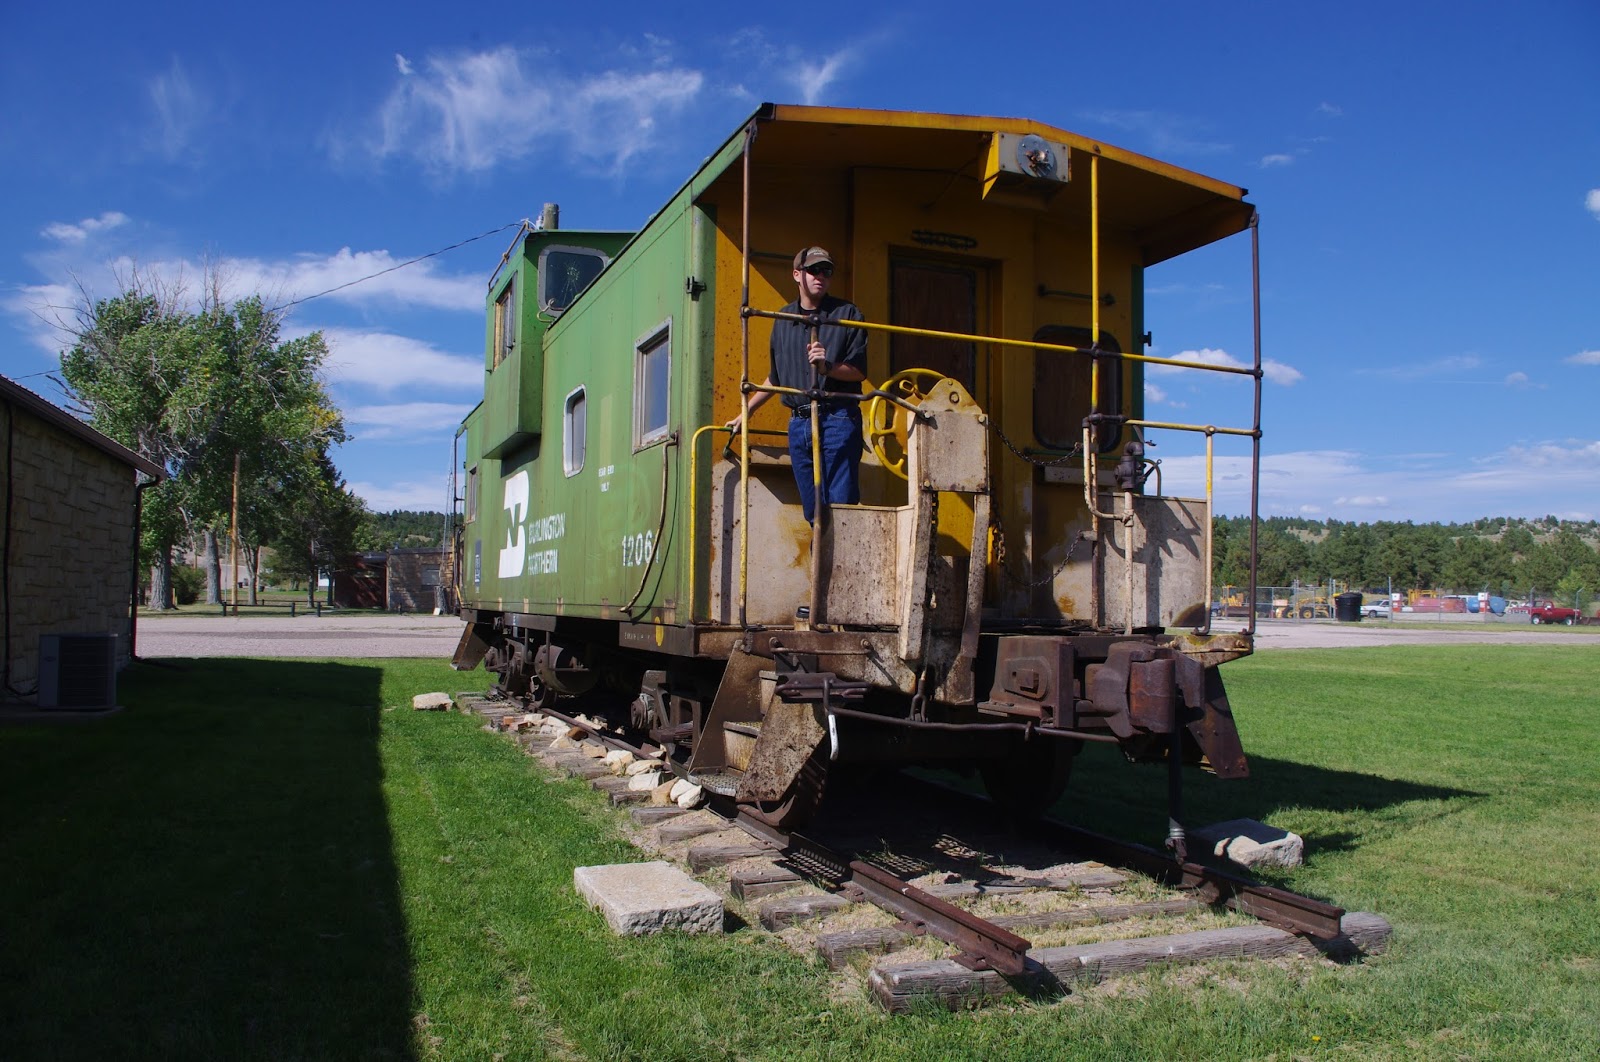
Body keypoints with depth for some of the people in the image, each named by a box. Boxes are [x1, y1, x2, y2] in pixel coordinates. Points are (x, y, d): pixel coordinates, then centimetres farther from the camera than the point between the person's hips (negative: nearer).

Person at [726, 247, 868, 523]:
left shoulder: (847, 314, 3)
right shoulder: (784, 319, 17)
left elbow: (859, 371, -2)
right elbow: (775, 378, 26)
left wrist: (828, 367, -20)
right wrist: (745, 413, 27)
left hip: (838, 420, -4)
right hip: (799, 424, 5)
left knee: (841, 506, -9)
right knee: (813, 511, 5)